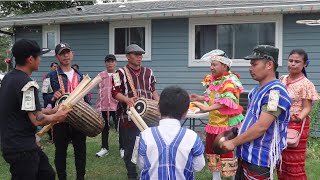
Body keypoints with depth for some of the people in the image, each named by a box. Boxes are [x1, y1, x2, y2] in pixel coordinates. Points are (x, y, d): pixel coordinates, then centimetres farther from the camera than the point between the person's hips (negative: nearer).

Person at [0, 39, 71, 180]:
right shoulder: (27, 84, -22)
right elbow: (37, 120, -24)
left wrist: (51, 111, 15)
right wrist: (56, 117, -6)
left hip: (13, 144, 10)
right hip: (22, 149, -10)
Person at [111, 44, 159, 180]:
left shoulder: (148, 72, 13)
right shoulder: (120, 73, -3)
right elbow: (114, 92, -9)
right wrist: (127, 100, -26)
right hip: (129, 117, -4)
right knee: (130, 148, 3)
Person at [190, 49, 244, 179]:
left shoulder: (229, 81, -18)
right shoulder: (213, 80, 7)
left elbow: (227, 101, -34)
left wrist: (206, 109, -45)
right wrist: (199, 98, 3)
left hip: (227, 125, -9)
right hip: (213, 123, 9)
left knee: (227, 154, -1)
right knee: (212, 152, 18)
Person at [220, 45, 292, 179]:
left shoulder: (275, 91, -19)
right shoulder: (258, 90, 11)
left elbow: (261, 127, -24)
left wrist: (233, 143, -17)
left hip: (259, 160, -9)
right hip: (246, 155, 9)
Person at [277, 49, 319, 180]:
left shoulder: (306, 84, -13)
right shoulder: (282, 79, 5)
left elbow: (307, 107, -15)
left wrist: (300, 118, -34)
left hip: (296, 125, -6)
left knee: (294, 164, 1)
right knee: (281, 161, 16)